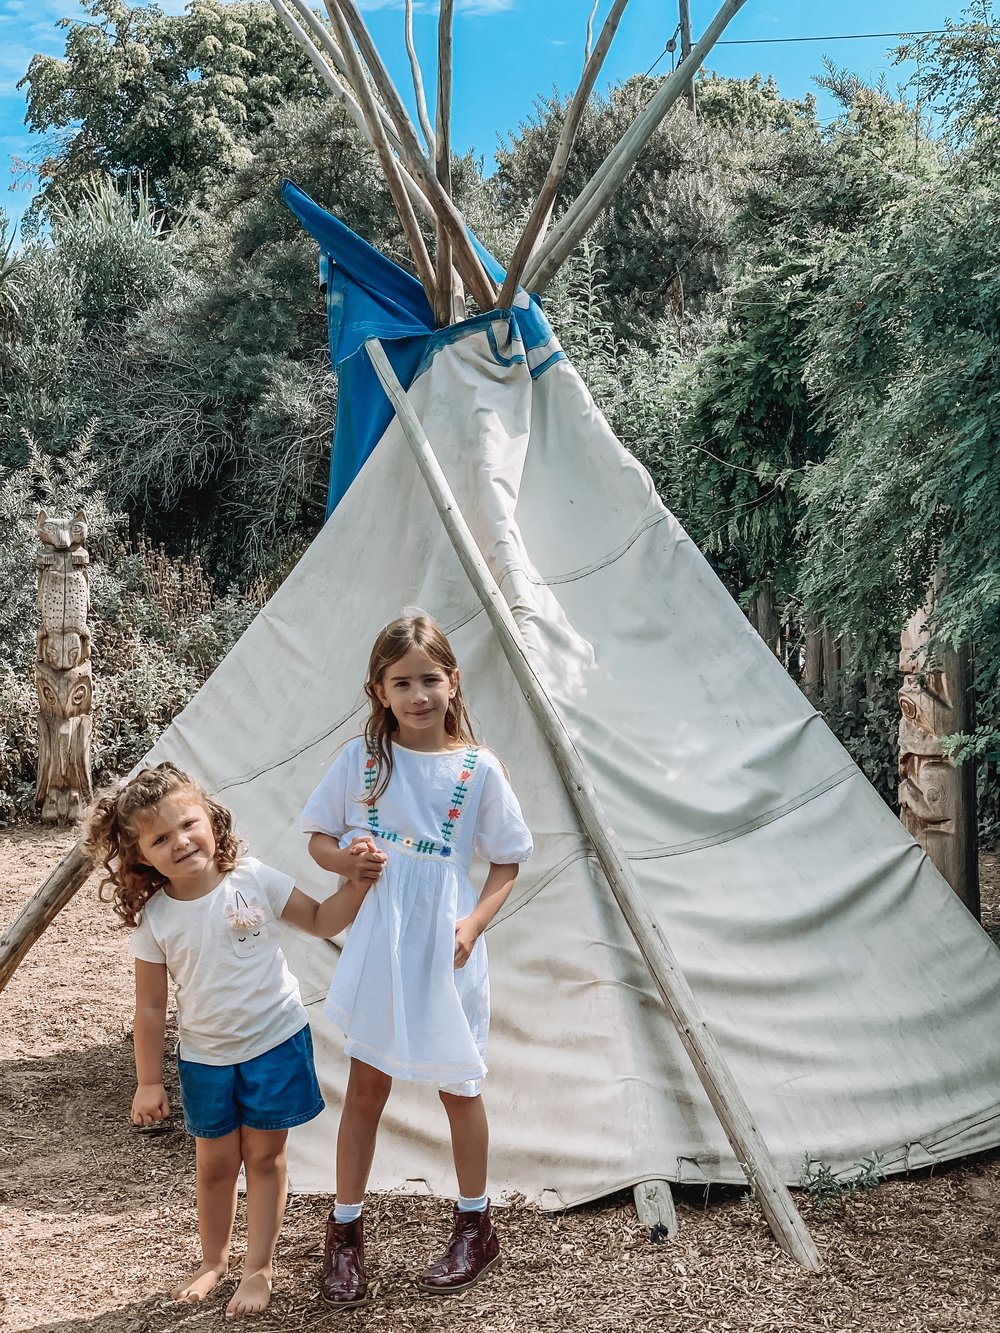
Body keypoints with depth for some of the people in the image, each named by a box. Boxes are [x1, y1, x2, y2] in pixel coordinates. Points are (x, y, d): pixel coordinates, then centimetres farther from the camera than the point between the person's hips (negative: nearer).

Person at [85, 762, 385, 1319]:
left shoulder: (253, 879, -13)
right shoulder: (153, 918, -11)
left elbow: (320, 921, -1)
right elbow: (151, 1006, -4)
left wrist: (355, 883, -18)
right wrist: (149, 1082, 0)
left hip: (275, 1041, -1)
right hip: (205, 1056, 1)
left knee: (265, 1156, 9)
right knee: (215, 1164, 14)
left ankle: (259, 1269, 26)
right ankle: (214, 1261, 38)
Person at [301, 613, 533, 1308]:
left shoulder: (478, 769, -5)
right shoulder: (361, 758, -2)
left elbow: (507, 863, 2)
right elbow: (319, 839, 6)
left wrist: (474, 922, -13)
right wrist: (346, 858, -16)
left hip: (446, 954, -1)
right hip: (378, 948, 1)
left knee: (458, 1086, 11)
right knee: (366, 1085, 8)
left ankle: (476, 1226, 30)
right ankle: (346, 1231, 24)